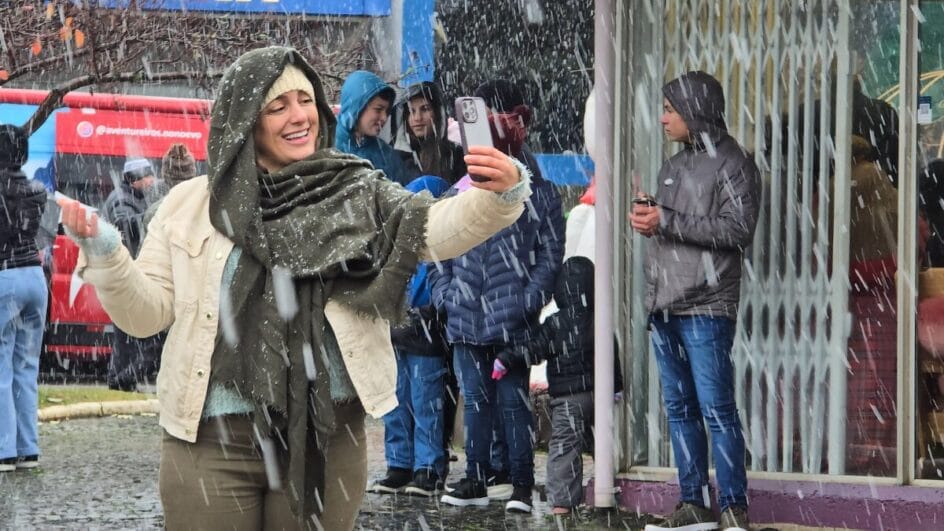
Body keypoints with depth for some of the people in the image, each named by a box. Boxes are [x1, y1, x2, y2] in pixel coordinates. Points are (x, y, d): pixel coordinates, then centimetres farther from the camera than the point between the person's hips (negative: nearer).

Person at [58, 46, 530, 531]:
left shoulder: (354, 193, 4)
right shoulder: (190, 204, 6)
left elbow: (439, 227, -11)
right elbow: (148, 311, 6)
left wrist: (502, 194, -31)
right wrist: (102, 251, -11)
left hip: (325, 440, 0)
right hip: (210, 442, 0)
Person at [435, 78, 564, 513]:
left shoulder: (537, 193, 0)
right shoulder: (461, 195, 12)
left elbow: (552, 250, -2)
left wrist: (531, 298, -11)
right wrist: (445, 291, 3)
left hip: (513, 320, -4)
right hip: (466, 318, 4)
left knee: (513, 401, -2)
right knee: (475, 400, 10)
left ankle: (521, 484, 4)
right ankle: (476, 479, 17)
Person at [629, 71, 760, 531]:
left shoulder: (732, 163, -4)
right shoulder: (673, 167, 20)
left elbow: (738, 230, -15)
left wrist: (666, 222, -16)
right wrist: (646, 221, 3)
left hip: (706, 307, -8)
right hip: (665, 305, 8)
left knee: (716, 408, -11)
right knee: (679, 408, 7)